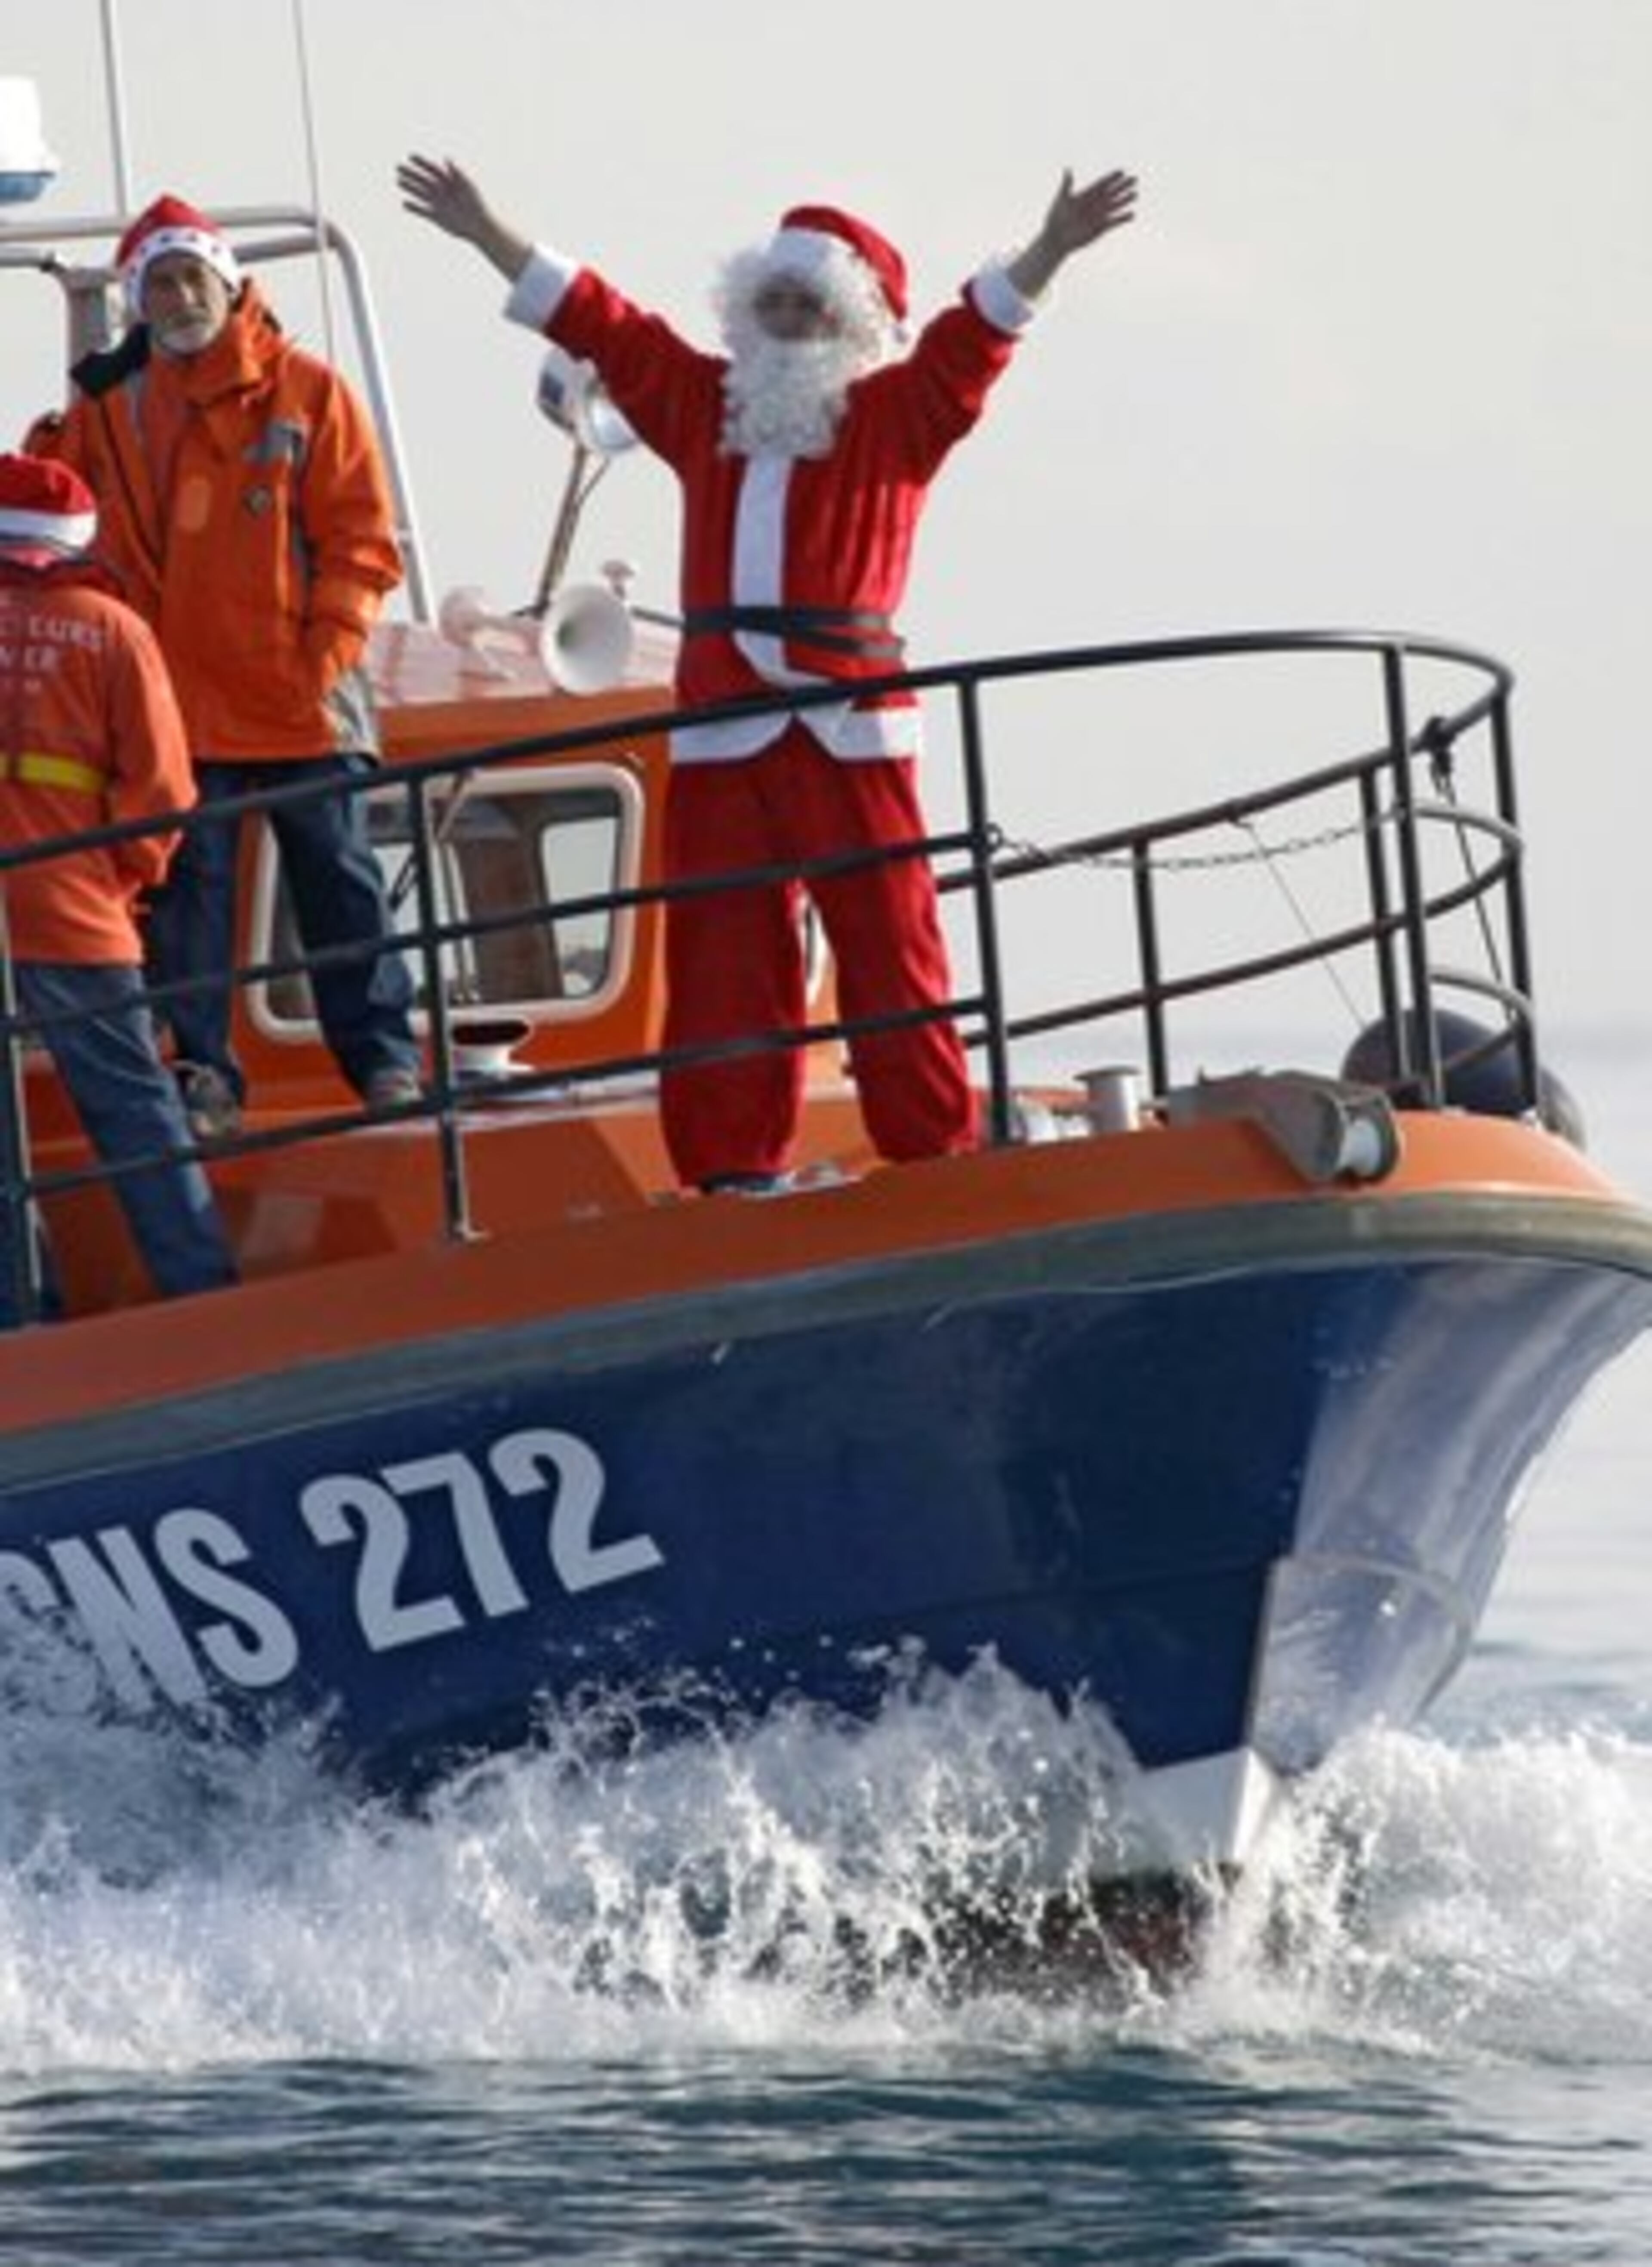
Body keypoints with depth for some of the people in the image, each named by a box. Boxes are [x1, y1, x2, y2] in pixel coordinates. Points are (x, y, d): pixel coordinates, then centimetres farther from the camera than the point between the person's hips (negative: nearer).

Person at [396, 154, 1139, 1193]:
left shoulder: (895, 413, 8)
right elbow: (596, 321, 20)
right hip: (722, 728, 4)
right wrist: (488, 232, 19)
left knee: (890, 948, -5)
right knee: (719, 963, 3)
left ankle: (933, 1162, -3)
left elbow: (974, 335, -5)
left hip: (851, 726, -4)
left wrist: (1050, 253, -20)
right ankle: (735, 1168, 6)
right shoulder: (703, 404, 18)